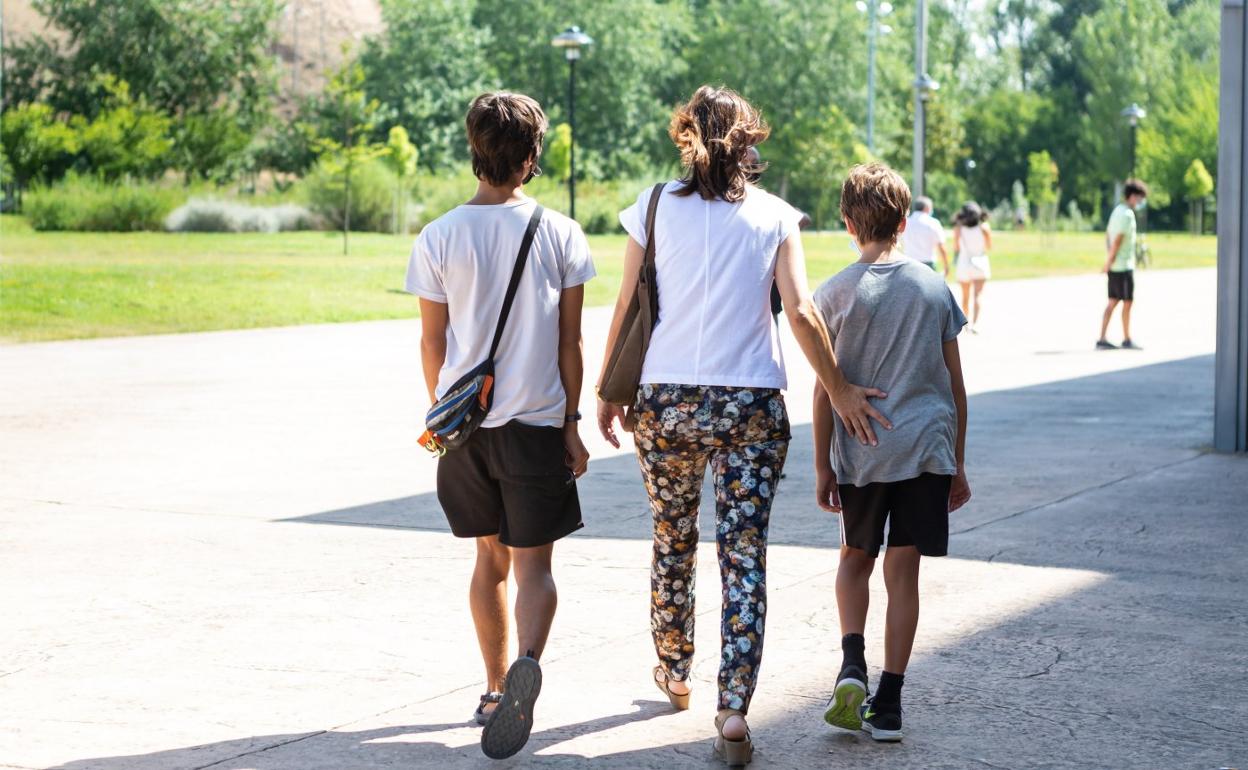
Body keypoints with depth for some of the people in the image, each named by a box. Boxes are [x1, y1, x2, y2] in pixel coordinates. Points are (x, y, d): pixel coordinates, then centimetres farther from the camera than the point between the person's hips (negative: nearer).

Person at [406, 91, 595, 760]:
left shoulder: (439, 238, -3)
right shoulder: (560, 235, -6)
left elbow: (432, 342, 2)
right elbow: (570, 341, -3)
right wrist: (571, 422, 6)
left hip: (466, 422, 2)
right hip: (536, 422, -2)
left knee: (491, 557, 17)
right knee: (533, 562, 3)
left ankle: (495, 690, 24)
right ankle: (528, 662, -25)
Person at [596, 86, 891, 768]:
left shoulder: (654, 208, 0)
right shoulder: (773, 217, 0)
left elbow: (627, 310, 1)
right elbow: (802, 314, -6)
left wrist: (609, 391, 13)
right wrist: (840, 391, 5)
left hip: (665, 401, 1)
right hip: (751, 405, -1)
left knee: (672, 541, 19)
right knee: (744, 556, 0)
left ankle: (674, 674, 36)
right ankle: (733, 711, -8)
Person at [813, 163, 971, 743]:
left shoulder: (835, 294, -4)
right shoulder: (934, 288, 3)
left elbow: (825, 389, -4)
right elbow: (955, 386, 6)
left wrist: (822, 466, 3)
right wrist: (957, 464, 14)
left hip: (859, 452, -1)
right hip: (925, 447, 1)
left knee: (855, 558, 19)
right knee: (903, 570, 5)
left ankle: (852, 664, -3)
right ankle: (888, 704, 6)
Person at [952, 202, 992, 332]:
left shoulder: (958, 229, -7)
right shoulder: (984, 228, -7)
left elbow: (956, 247, 3)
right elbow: (989, 247, 2)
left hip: (964, 263, 1)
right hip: (980, 262, -1)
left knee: (965, 297, 17)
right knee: (978, 294, -8)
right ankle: (975, 323, -27)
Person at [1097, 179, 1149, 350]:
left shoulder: (1117, 210, 14)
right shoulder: (1127, 215, -16)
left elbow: (1108, 235, 17)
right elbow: (1117, 240, -19)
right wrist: (1109, 262, -15)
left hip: (1115, 267, 9)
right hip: (1123, 267, -9)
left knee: (1113, 302, 8)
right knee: (1127, 302, 0)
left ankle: (1102, 339, 5)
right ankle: (1127, 340, 8)